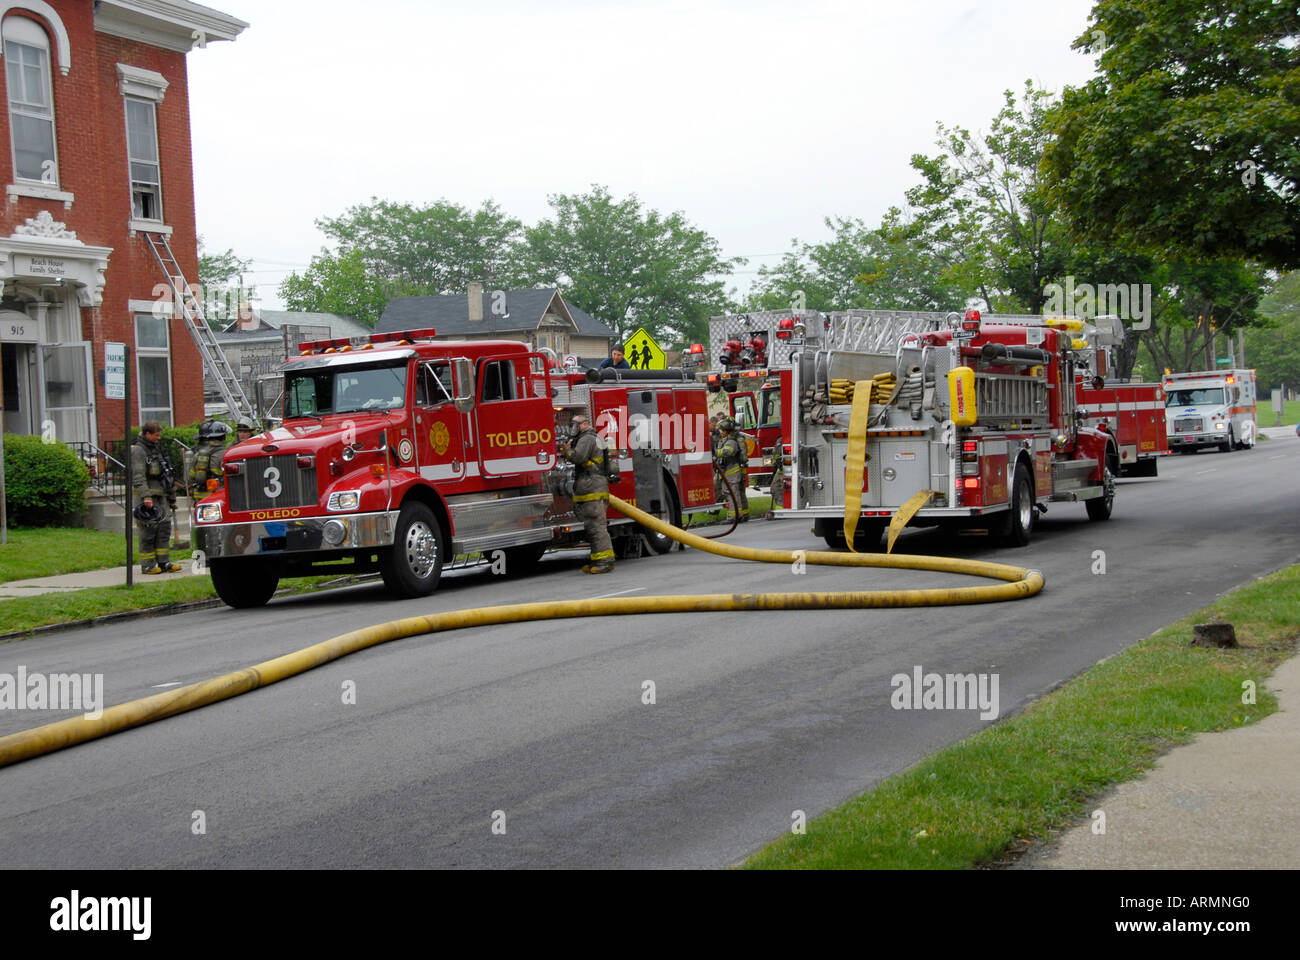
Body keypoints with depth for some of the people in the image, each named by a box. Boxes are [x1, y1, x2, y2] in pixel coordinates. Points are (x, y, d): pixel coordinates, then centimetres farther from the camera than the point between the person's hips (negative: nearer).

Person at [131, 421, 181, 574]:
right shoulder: (138, 450, -10)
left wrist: (171, 495, 25)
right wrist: (145, 496, -27)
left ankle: (164, 562, 9)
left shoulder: (156, 449, 18)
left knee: (164, 527, 5)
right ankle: (147, 565, -2)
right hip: (147, 494, -9)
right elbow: (138, 476, -19)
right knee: (148, 531, -6)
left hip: (160, 495, 9)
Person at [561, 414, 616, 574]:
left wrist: (566, 450, -4)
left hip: (592, 490, -11)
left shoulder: (587, 439, -7)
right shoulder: (594, 439, 26)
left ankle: (606, 560, -16)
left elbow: (578, 457, -22)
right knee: (592, 526, 11)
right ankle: (598, 560, 12)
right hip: (590, 491, 11)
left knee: (596, 525, -13)